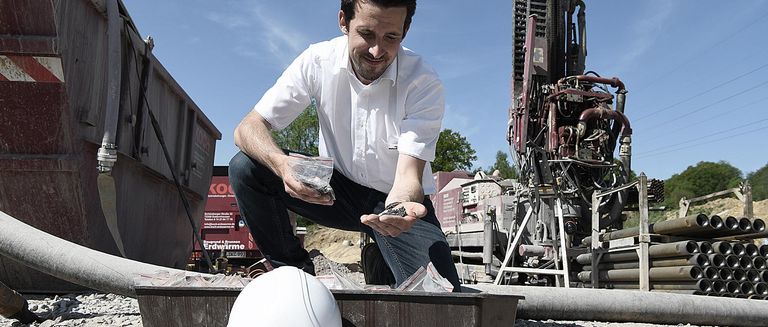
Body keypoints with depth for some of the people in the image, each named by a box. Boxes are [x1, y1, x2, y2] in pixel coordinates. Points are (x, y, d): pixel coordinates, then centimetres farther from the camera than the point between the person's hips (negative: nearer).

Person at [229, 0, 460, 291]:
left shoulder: (424, 84, -21)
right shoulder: (318, 62, -15)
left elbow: (408, 176, -26)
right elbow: (247, 128, -18)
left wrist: (401, 206, -51)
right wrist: (282, 164, -41)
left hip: (397, 199, -2)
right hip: (337, 191, 3)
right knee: (245, 167, -21)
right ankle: (296, 272, -5)